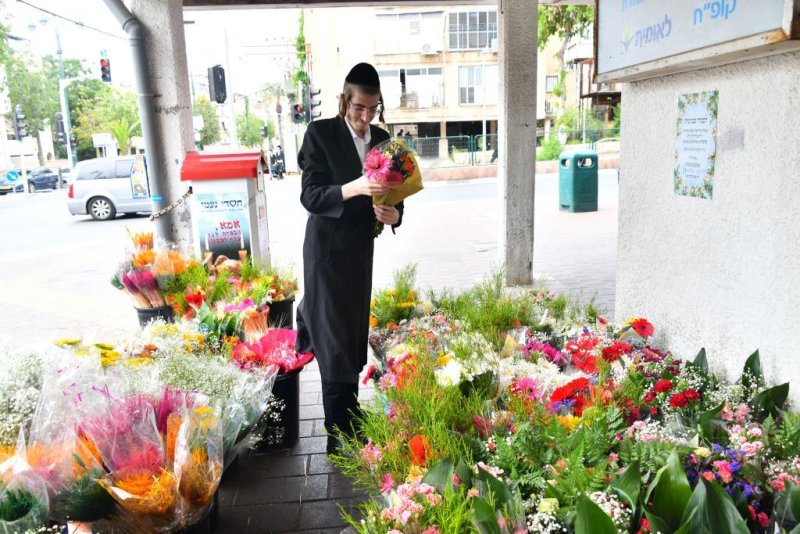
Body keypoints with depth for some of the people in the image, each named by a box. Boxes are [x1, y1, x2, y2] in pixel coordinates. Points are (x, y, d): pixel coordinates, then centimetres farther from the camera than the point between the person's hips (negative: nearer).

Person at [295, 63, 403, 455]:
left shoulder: (383, 140, 7)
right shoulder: (321, 133, -9)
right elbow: (310, 196, -16)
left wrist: (393, 213, -16)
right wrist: (353, 189, -33)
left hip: (361, 248, 6)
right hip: (327, 249, -6)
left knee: (353, 338, 13)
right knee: (337, 344, -6)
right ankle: (344, 438, 1)